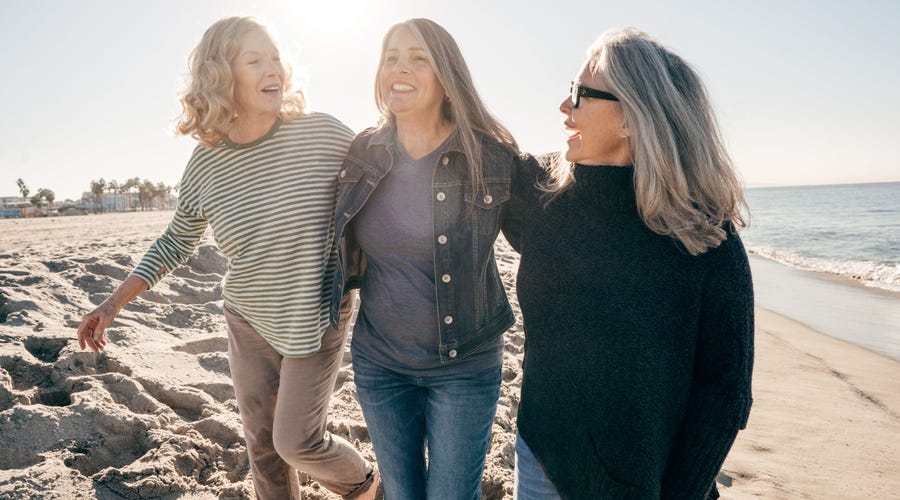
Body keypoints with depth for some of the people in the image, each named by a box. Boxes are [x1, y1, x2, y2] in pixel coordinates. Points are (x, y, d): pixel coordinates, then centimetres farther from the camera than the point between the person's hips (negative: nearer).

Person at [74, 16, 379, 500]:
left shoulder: (322, 133, -16)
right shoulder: (206, 165, -7)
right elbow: (176, 243, 7)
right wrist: (112, 304, 4)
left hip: (316, 321, -3)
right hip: (248, 323, 4)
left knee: (295, 440, -1)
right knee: (262, 441, 15)